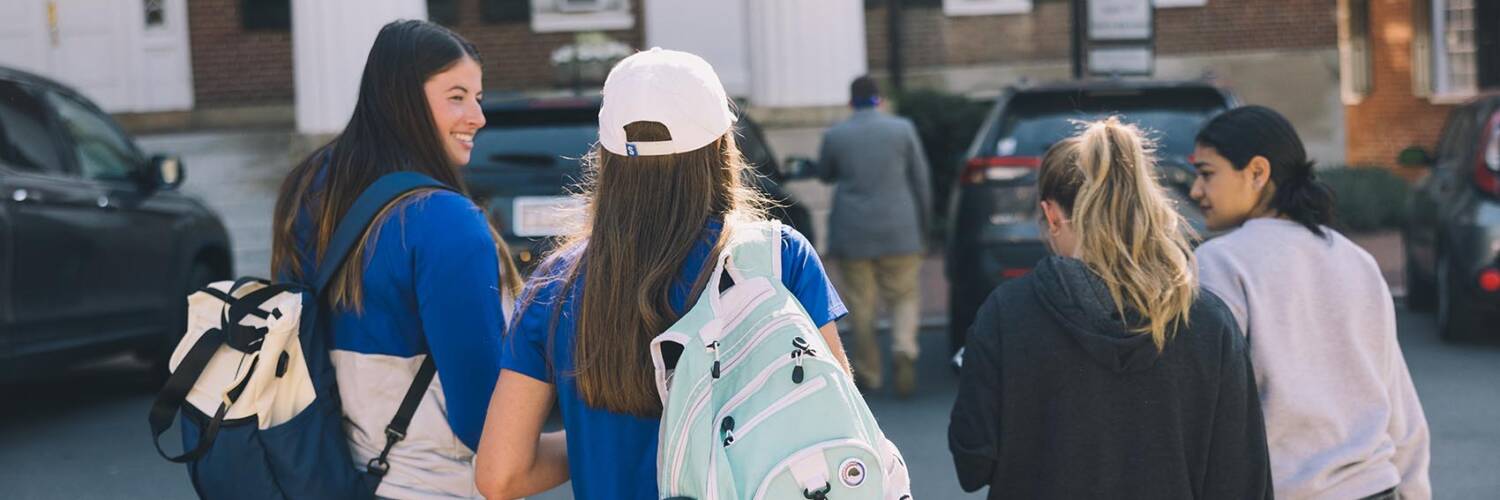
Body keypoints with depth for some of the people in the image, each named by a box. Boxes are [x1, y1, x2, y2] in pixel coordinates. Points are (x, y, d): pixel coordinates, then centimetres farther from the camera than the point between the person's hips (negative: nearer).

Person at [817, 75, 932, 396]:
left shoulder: (835, 135, -2)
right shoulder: (903, 129, -1)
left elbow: (825, 175, 15)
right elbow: (920, 180, 4)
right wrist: (922, 223, 14)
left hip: (852, 234, 0)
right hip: (898, 231, 0)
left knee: (861, 303, 8)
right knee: (904, 296, 9)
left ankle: (869, 372, 13)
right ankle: (904, 348, -17)